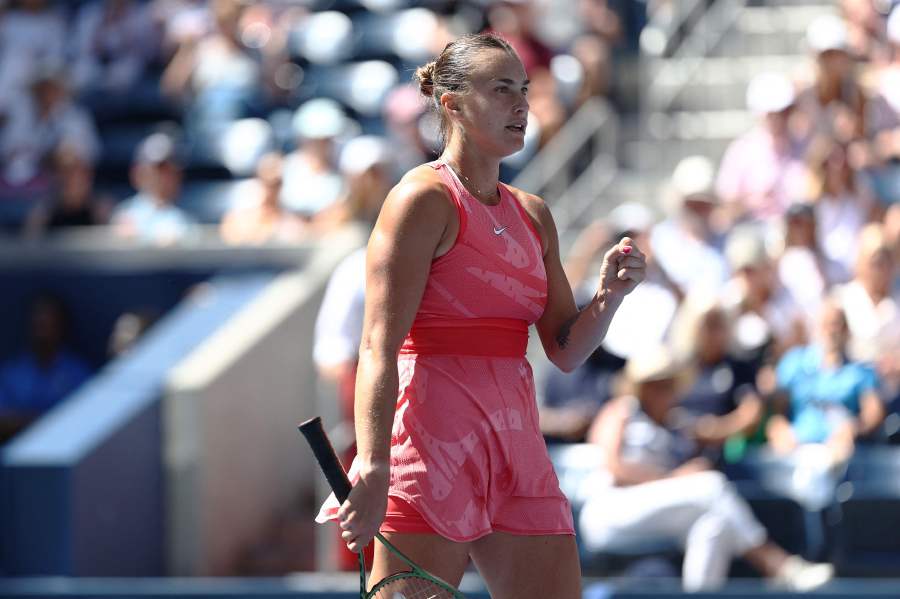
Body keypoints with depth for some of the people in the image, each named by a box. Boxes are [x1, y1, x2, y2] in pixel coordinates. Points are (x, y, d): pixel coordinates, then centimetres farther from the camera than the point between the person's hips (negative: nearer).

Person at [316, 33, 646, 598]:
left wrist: (610, 295, -2)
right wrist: (373, 468, -25)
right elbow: (380, 346, -15)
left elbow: (565, 350, 18)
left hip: (516, 446, 8)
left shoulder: (534, 215, 16)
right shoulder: (426, 197, -6)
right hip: (433, 444, -8)